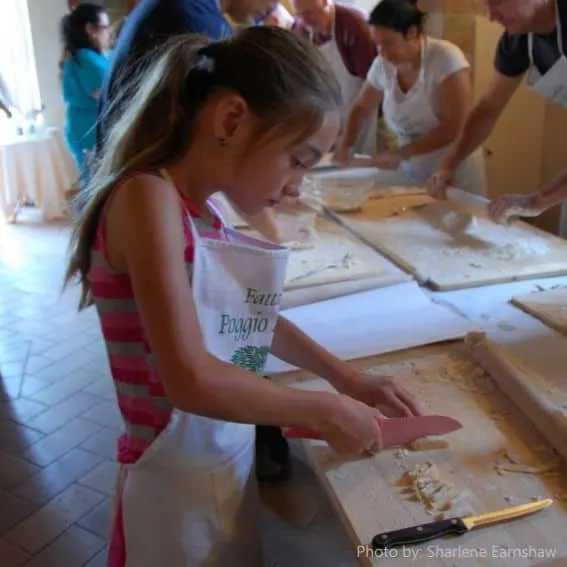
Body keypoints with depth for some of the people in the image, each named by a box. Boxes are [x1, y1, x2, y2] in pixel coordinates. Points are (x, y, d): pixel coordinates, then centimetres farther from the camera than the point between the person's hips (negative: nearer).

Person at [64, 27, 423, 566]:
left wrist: (346, 378, 9)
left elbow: (247, 316, 15)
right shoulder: (149, 198, -22)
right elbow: (191, 381, -28)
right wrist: (325, 411, -17)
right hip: (181, 482, -7)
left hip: (228, 462, 7)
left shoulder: (199, 212, 2)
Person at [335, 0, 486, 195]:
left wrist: (401, 153, -28)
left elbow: (456, 127, -23)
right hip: (410, 171, 4)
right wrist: (345, 147, -6)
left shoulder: (446, 58, -18)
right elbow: (360, 109, 12)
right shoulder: (382, 65, -3)